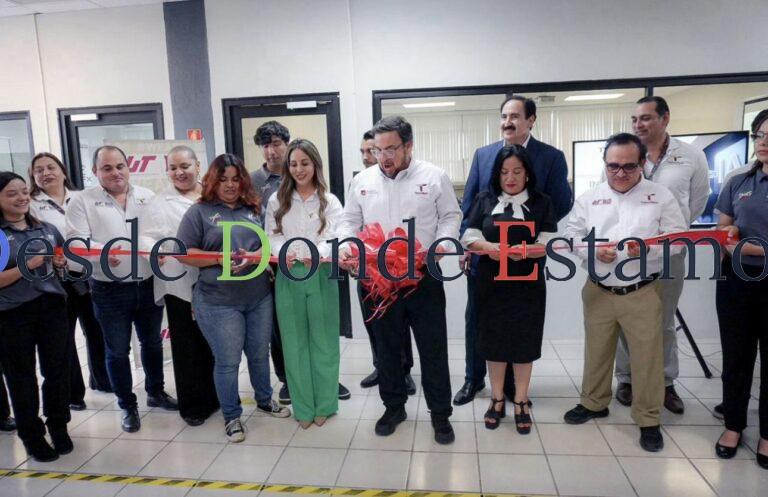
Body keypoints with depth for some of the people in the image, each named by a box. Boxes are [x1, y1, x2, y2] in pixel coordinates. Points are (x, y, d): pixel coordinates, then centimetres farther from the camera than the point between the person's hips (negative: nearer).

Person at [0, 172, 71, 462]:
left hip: (52, 307, 3)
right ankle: (32, 436, 25)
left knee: (57, 369, 8)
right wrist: (28, 266, -20)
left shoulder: (47, 229, 9)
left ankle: (58, 427, 28)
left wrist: (61, 263, 0)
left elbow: (63, 263, 21)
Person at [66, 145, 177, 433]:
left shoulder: (148, 197, 7)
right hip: (109, 291, -3)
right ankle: (128, 406, 26)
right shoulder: (83, 201, -2)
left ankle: (156, 392, 38)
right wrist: (102, 251, -30)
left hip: (149, 285, 3)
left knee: (152, 342, 18)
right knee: (118, 350, 9)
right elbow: (76, 240, -11)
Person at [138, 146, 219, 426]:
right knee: (187, 348, 7)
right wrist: (153, 251, -25)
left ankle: (215, 397, 32)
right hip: (180, 285, -2)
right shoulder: (159, 203, 4)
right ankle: (192, 405, 22)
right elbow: (147, 236, -4)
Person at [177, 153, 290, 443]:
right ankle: (231, 416, 24)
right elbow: (184, 253, -5)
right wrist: (219, 259, -17)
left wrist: (253, 256, -12)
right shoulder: (199, 211, -1)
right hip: (219, 302, -4)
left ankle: (265, 399, 40)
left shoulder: (254, 209, 10)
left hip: (259, 297, 4)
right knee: (227, 361, 5)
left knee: (260, 353, 18)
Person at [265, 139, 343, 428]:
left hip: (320, 274, -1)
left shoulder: (329, 201, 2)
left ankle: (325, 404, 22)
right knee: (295, 342, 7)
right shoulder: (277, 200, 8)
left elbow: (333, 237, -9)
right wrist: (284, 252, -16)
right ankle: (303, 406, 20)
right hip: (288, 276, 2)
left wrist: (316, 254, -31)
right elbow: (271, 235, 5)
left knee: (322, 340, 7)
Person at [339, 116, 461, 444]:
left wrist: (444, 243, -14)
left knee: (433, 348, 6)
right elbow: (351, 221, 11)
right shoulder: (362, 181, 6)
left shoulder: (434, 177, -1)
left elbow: (451, 216, 4)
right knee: (387, 347, 14)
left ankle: (440, 413, 24)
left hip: (424, 278, -2)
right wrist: (346, 246, -8)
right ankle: (394, 406, 33)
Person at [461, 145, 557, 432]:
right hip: (491, 283, 1)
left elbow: (550, 244, -8)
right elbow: (468, 238, -1)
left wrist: (523, 251, -27)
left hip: (527, 284, -1)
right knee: (493, 339, 8)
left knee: (524, 340, 7)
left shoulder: (542, 203, 2)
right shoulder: (484, 200, 5)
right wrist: (488, 247, -21)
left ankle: (520, 402, 23)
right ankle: (497, 399, 24)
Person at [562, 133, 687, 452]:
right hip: (598, 292, 2)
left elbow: (678, 236, -2)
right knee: (596, 351, 16)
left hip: (643, 293, -2)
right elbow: (571, 234, 4)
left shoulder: (661, 196, 0)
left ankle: (648, 419, 22)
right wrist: (593, 251, -15)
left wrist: (648, 248, -21)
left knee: (647, 357, 5)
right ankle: (594, 402, 35)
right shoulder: (589, 198, 4)